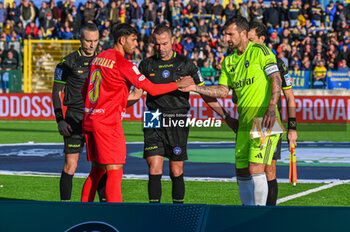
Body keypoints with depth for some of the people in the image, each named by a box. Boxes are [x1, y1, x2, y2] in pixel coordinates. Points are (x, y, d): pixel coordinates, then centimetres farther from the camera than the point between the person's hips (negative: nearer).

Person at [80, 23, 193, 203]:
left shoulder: (98, 58, 13)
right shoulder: (123, 64, -11)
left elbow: (84, 91, 21)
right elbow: (152, 89, -10)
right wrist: (178, 85, 2)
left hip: (89, 120, 8)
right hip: (108, 123, -8)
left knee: (96, 171, 16)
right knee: (115, 173, -6)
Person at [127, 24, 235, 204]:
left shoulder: (185, 64, 1)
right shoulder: (147, 65, 7)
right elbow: (136, 93, 15)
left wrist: (226, 116, 1)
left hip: (177, 123, -1)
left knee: (176, 172, 2)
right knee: (154, 171, -6)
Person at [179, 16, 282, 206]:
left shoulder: (260, 51, -6)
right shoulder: (229, 61, 15)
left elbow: (276, 80, -12)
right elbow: (222, 90, 15)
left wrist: (271, 110, -23)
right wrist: (195, 88, 3)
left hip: (264, 120, -7)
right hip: (244, 122, 7)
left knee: (255, 168, -15)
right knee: (241, 172, 6)